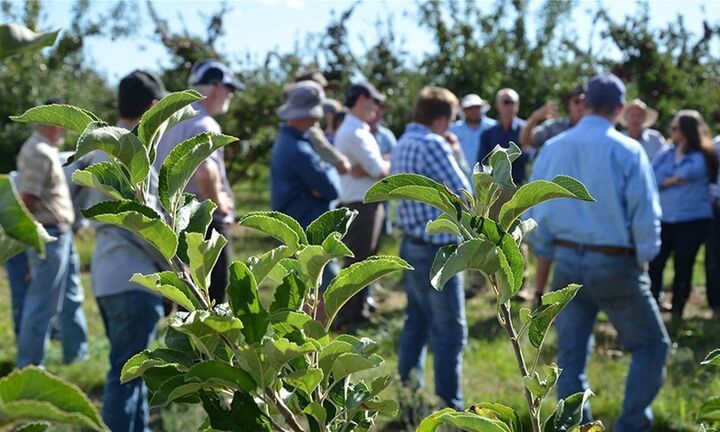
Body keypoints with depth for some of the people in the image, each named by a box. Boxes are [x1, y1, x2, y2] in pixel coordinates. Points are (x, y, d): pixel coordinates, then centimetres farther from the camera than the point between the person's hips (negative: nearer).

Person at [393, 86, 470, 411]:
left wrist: (450, 155, 6)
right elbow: (463, 193, -17)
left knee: (417, 322, 18)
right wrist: (456, 157, -2)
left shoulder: (403, 145, 11)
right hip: (437, 251, -10)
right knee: (450, 330, -2)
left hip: (412, 245, 10)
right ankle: (449, 404, 2)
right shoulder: (433, 145, -19)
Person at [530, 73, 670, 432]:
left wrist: (548, 253, 18)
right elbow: (646, 213, -9)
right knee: (651, 346, 11)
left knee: (571, 358, 11)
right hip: (615, 264, -4)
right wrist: (644, 258, 5)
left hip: (567, 262, 4)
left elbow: (534, 210, 8)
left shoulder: (552, 148, 2)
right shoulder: (627, 150, -11)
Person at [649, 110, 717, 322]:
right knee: (655, 264, -6)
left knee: (683, 266, 3)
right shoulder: (665, 154, 9)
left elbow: (686, 173, -19)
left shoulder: (701, 157, -4)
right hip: (664, 218, 3)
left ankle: (677, 311, 15)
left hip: (693, 220, -3)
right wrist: (672, 180, -12)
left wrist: (678, 156, -6)